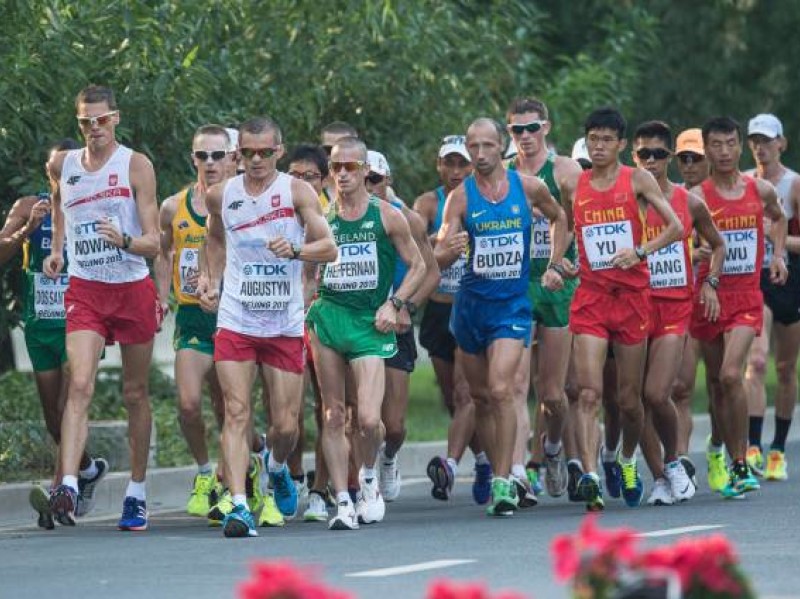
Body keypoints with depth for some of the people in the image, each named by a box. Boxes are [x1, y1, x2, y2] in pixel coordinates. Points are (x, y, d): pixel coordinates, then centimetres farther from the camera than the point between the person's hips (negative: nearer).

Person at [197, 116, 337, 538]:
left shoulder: (297, 192, -4)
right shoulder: (221, 196, 5)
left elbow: (328, 247, -11)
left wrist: (295, 250, -30)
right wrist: (213, 279, 12)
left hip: (285, 325, -1)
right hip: (234, 322, 1)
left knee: (286, 425, 4)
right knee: (236, 412, -13)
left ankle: (276, 468, 38)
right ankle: (238, 506, -18)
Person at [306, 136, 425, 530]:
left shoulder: (386, 216, 3)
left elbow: (418, 267, 9)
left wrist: (394, 304, -3)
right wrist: (303, 310, 3)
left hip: (369, 323, -2)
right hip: (328, 317, 2)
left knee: (369, 419, -13)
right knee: (333, 415, 1)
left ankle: (368, 479, 17)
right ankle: (343, 502, 6)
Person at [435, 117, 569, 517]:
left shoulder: (529, 188, -2)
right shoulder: (460, 197, -5)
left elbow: (559, 218, 19)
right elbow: (439, 257, -11)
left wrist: (555, 265, 11)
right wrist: (449, 251, -34)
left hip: (513, 303, -2)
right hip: (471, 303, 2)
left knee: (501, 390, -18)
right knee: (481, 397, 10)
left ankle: (503, 483, -18)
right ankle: (500, 475, 24)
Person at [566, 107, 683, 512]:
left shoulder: (637, 180, 0)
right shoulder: (574, 185, 6)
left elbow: (676, 227, -4)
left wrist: (640, 252, -18)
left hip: (632, 295, -1)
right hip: (591, 295, 1)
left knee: (629, 398, 9)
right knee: (589, 393, -15)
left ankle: (627, 461, 36)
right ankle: (590, 478, -23)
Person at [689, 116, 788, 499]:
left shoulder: (761, 191, 4)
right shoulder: (697, 197, -5)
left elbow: (778, 218, 26)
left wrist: (777, 254, 15)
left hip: (747, 298, -1)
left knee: (731, 374, -19)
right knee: (716, 381, 8)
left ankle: (741, 465, -13)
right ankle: (733, 461, 20)